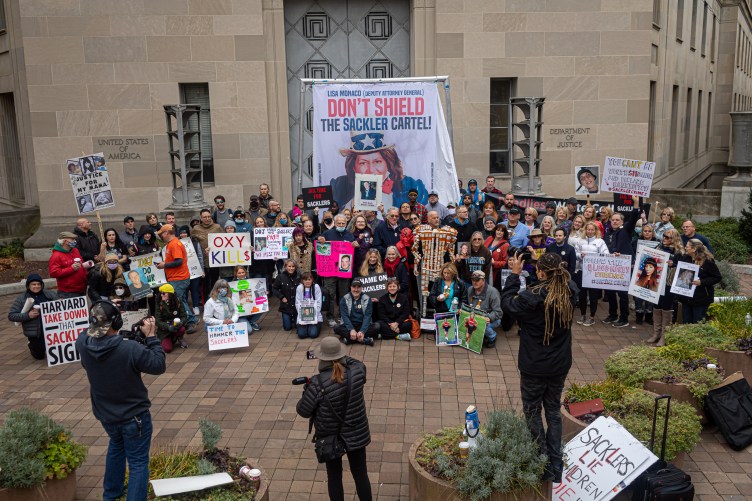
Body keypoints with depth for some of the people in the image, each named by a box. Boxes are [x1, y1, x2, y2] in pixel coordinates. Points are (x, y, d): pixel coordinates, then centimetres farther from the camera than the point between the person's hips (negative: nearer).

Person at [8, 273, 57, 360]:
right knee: (39, 356, 5)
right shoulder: (21, 298, -1)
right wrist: (27, 315, -17)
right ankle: (30, 343, 38)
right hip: (34, 332, -2)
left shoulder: (50, 294, 5)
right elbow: (11, 315, -4)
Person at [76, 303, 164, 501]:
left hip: (104, 414, 6)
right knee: (138, 463, 8)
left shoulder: (82, 344, -17)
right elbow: (159, 366, -17)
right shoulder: (131, 349, -32)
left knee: (116, 445, 33)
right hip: (134, 416, -6)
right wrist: (151, 336, -13)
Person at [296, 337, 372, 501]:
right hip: (356, 434, 2)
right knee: (360, 474, 18)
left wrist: (307, 391, 2)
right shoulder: (358, 371, -16)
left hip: (330, 437, -2)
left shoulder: (317, 384, -25)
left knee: (334, 477, 18)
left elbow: (303, 411, -13)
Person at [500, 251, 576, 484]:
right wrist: (553, 265, 5)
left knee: (532, 413, 12)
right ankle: (556, 466, 25)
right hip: (560, 366, 5)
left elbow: (507, 304, -9)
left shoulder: (531, 297, -25)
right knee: (554, 411, 19)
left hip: (534, 368, -5)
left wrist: (514, 274, -5)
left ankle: (544, 467, 17)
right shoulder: (569, 293, -9)